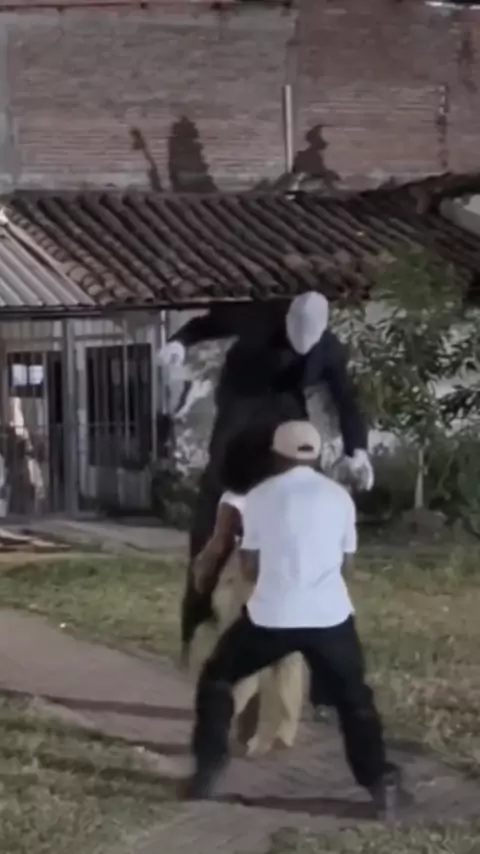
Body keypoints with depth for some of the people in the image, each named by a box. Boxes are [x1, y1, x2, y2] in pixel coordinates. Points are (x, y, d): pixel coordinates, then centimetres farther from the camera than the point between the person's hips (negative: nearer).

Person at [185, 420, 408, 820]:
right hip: (330, 616, 1)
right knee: (355, 699, 17)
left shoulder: (259, 497, 3)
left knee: (216, 680, 18)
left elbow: (249, 567, 7)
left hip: (271, 616, -1)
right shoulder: (339, 496, 8)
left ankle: (208, 770, 12)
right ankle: (380, 781, 7)